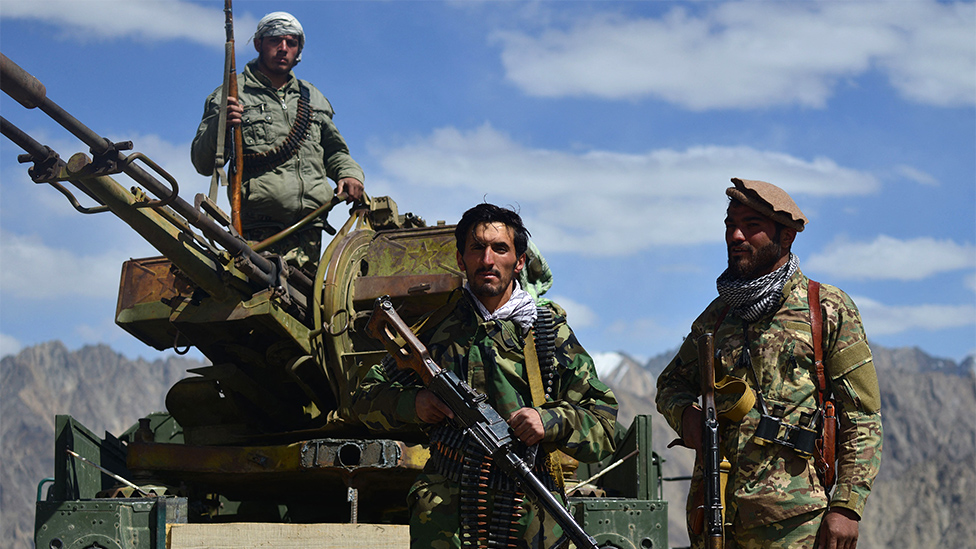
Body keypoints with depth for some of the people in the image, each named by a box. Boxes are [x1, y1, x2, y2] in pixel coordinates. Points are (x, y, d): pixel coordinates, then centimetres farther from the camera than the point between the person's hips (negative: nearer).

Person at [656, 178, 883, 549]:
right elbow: (671, 383, 28)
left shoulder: (829, 310, 2)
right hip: (714, 513, 4)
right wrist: (685, 413, 4)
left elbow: (862, 420, -1)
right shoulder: (718, 314, 16)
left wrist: (847, 507, -10)